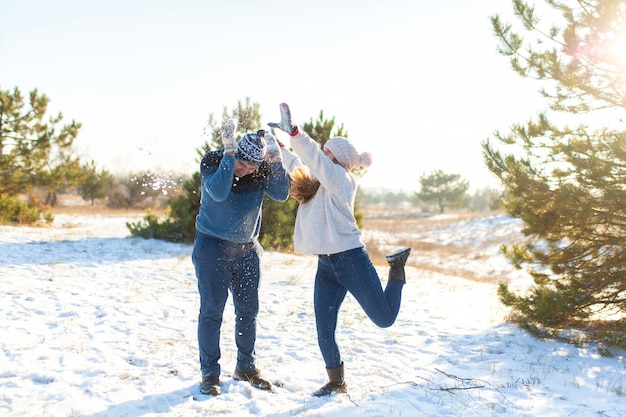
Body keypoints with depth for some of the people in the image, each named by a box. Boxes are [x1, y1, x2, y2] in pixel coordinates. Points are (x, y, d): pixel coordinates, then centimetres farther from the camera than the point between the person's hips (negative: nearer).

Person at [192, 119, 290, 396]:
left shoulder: (261, 170, -4)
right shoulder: (213, 163, -14)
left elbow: (281, 194, -17)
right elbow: (218, 192, -32)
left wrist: (276, 159, -25)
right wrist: (229, 154, -36)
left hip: (247, 249, 4)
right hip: (212, 246, -4)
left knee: (248, 311, 8)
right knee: (211, 311, -4)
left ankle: (246, 368, 23)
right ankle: (209, 373, 6)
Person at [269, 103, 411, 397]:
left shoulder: (341, 178, -10)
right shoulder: (318, 181, 13)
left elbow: (315, 159, -28)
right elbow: (297, 165, 31)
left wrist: (292, 131, -37)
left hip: (351, 260, -7)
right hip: (325, 266, 7)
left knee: (384, 318, 2)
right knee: (324, 330, 3)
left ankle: (397, 269, 27)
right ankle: (336, 383, 21)